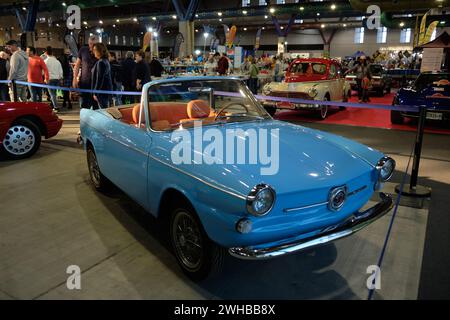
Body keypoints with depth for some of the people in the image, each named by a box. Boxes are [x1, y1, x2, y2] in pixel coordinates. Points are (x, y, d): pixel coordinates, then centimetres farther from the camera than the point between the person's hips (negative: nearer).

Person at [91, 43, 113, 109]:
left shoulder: (100, 62, -15)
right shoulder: (106, 61, 13)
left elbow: (99, 79, -18)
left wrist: (95, 93, -16)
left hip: (102, 90, -10)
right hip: (107, 89, 10)